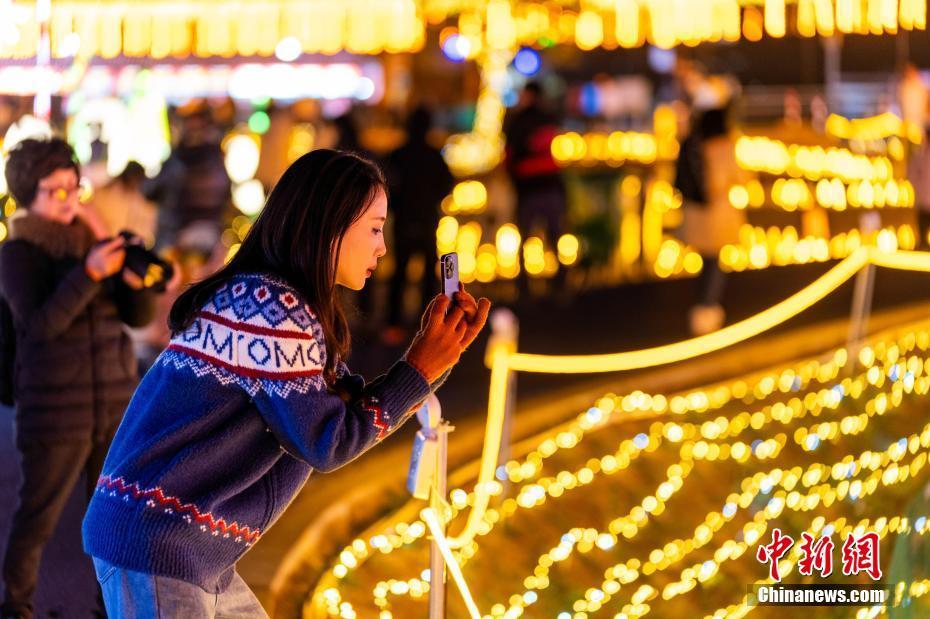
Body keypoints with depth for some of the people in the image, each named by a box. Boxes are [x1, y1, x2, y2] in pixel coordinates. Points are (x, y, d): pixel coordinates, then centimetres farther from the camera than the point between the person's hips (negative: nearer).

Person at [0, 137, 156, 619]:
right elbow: (42, 322, -19)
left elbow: (138, 316, 5)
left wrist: (135, 281, -16)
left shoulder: (93, 243, 9)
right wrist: (89, 274, -30)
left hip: (115, 404, 5)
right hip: (57, 411, -5)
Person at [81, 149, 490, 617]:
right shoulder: (271, 307, -17)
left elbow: (355, 407, 13)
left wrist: (435, 354, 4)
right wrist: (422, 368, -9)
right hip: (157, 541, -10)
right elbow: (329, 441, -14)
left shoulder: (277, 302, 14)